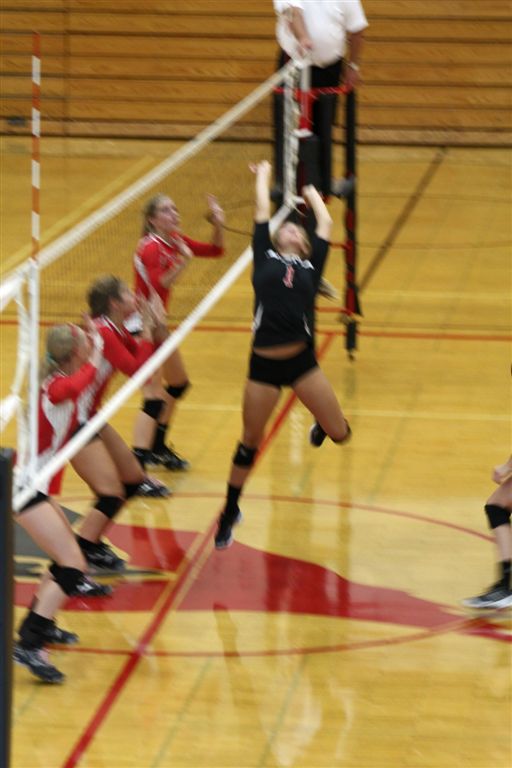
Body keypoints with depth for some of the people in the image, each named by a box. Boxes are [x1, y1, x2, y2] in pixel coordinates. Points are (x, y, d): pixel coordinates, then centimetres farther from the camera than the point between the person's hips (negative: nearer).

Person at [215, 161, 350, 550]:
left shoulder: (311, 265, 12)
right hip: (264, 363, -1)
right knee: (250, 441, 9)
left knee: (340, 433, 0)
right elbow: (263, 212, 16)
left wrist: (312, 195, 34)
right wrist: (263, 176, 29)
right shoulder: (265, 259, 11)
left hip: (302, 360, 1)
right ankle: (230, 510, 27)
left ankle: (321, 425, 38)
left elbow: (326, 223, 18)